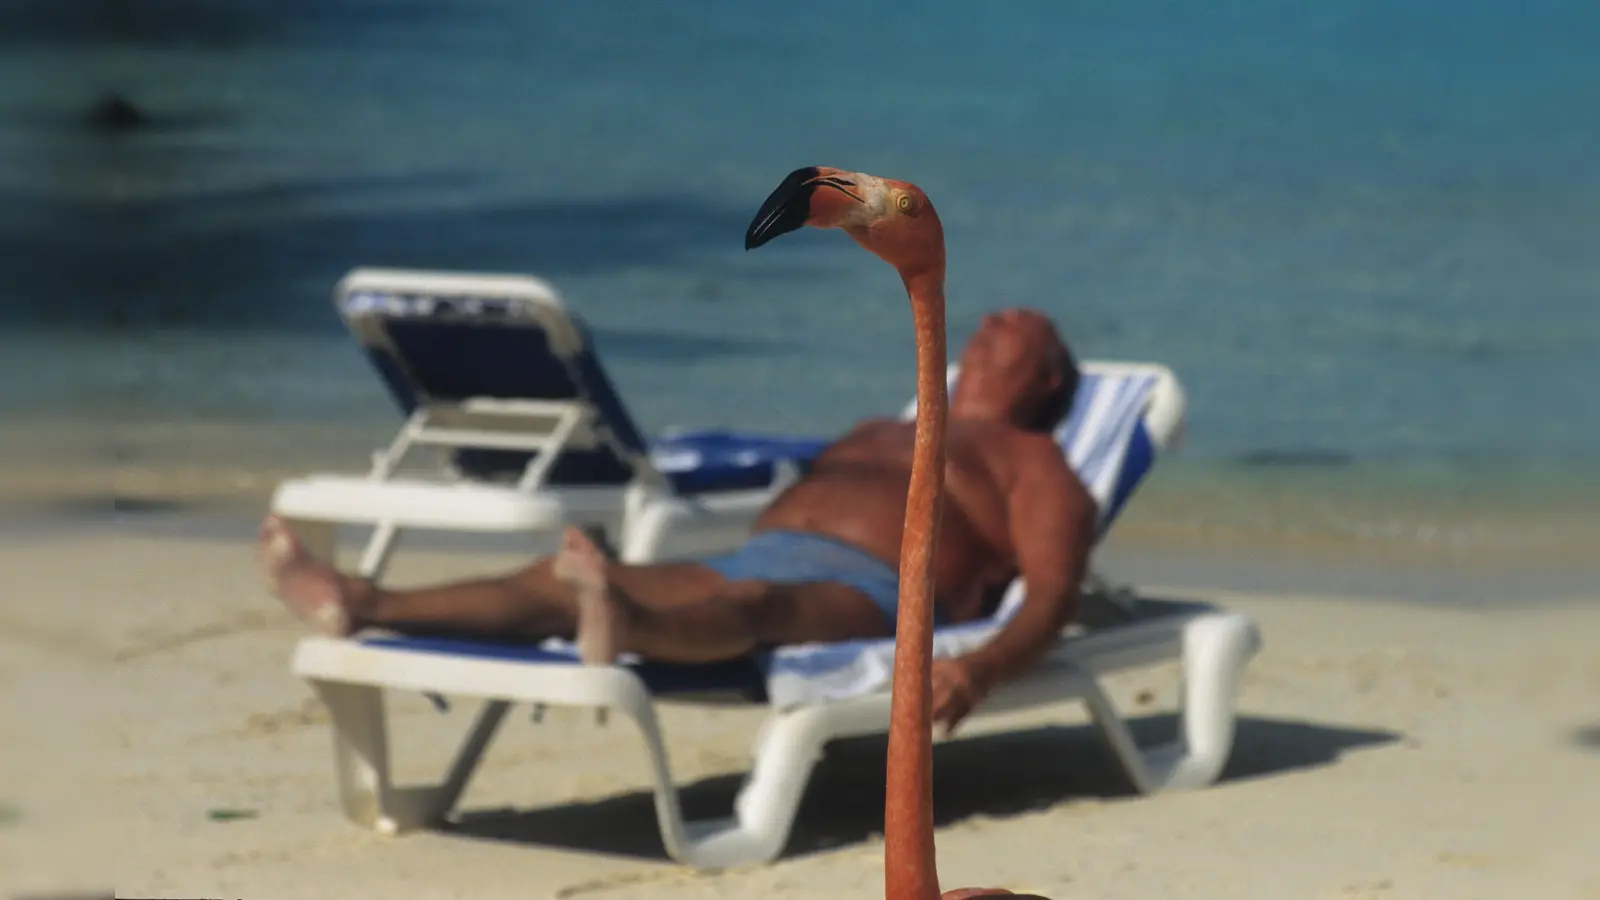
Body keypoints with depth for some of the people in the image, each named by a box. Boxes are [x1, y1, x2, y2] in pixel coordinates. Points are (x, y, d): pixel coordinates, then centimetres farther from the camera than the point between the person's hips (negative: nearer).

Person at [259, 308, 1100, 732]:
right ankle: (361, 605, -32)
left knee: (752, 604, -42)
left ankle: (619, 624, -74)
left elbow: (1051, 596, -1)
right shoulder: (876, 433, 41)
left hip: (866, 591, -7)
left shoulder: (1031, 462, 16)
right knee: (557, 579, -15)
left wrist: (982, 667, -23)